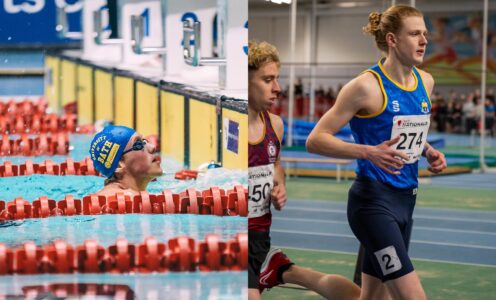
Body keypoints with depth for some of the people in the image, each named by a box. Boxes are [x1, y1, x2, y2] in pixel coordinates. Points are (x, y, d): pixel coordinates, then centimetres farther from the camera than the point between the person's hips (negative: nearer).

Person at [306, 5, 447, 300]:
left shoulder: (426, 82, 9)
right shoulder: (367, 86, -14)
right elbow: (316, 140, -14)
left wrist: (428, 150, 6)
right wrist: (368, 152, -27)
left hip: (405, 199, 8)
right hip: (374, 201, -8)